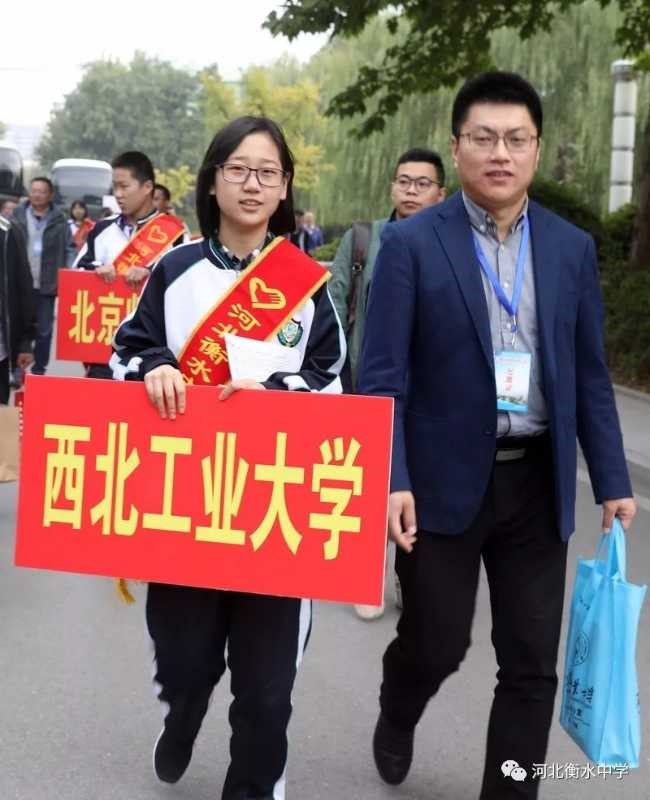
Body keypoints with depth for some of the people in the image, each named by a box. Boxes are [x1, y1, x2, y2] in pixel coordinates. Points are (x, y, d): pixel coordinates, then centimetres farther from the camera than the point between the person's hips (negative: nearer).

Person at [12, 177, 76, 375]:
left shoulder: (59, 220, 0)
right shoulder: (17, 215, 2)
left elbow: (69, 249, 3)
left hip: (46, 285, 0)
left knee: (44, 329, 7)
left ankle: (38, 370, 18)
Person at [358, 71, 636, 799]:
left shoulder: (572, 247, 6)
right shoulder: (411, 242, -5)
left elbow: (589, 375, 8)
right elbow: (382, 375, -9)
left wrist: (611, 480, 5)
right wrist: (390, 480, -17)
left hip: (537, 480, 3)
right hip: (443, 478, -3)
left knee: (531, 662, 6)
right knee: (435, 641, 9)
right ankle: (395, 719, 43)